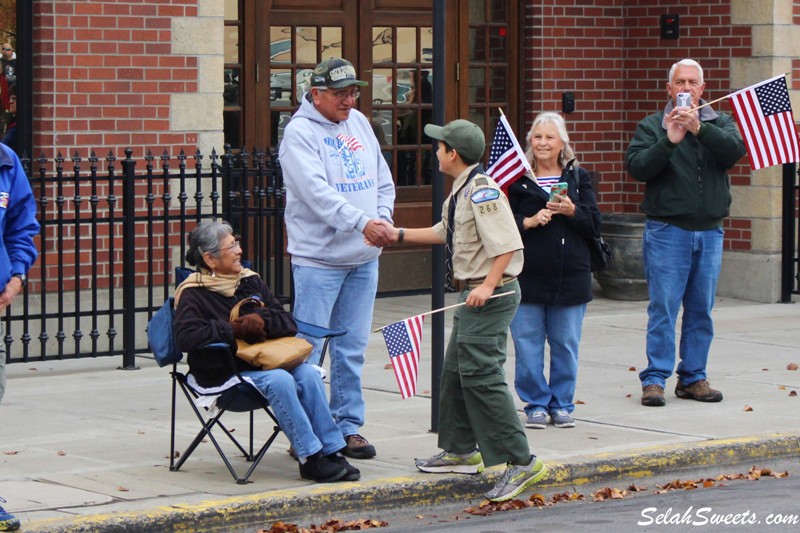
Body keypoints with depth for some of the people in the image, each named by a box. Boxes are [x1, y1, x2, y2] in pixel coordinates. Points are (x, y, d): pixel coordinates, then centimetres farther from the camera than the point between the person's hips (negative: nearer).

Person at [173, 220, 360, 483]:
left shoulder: (251, 281, 16)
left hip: (263, 360, 6)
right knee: (279, 380, -32)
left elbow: (289, 323, 11)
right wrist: (234, 329, -17)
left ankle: (331, 451, -22)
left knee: (308, 373, -24)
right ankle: (310, 458, -29)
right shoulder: (193, 294, -2)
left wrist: (263, 321, -11)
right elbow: (186, 337, -21)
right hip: (225, 371, -6)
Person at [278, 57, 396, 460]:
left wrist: (382, 218, -2)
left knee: (352, 350, 11)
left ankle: (348, 426, 18)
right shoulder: (300, 132, -10)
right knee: (307, 351, -4)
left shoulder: (359, 124, 13)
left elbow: (383, 180, 16)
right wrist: (361, 222, -32)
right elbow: (317, 191, -22)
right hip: (318, 258, -6)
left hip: (364, 260, 7)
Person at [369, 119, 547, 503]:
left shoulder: (482, 191, -19)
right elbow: (445, 233, 29)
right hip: (473, 294, 11)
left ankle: (521, 462, -14)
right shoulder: (461, 190, 13)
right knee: (456, 370, 19)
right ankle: (461, 452, 33)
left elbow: (507, 244, -25)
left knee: (481, 375, -14)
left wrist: (488, 286, -29)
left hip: (491, 296, -11)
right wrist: (398, 234, 32)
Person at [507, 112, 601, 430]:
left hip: (570, 276, 1)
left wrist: (572, 211, -12)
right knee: (528, 346, 1)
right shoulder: (517, 178, 3)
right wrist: (529, 222, -15)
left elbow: (594, 225, 5)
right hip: (527, 275, -1)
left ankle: (562, 404, 17)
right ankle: (536, 404, 11)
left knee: (565, 345, 6)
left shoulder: (578, 177, 9)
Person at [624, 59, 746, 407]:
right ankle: (654, 379, -2)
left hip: (709, 231, 3)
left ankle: (693, 378, 16)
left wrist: (699, 129, -23)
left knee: (701, 310, 7)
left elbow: (735, 150, -10)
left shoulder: (719, 123, 11)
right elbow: (636, 166, -9)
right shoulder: (652, 126, 5)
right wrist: (669, 141, -21)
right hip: (667, 230, -3)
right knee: (663, 307, -6)